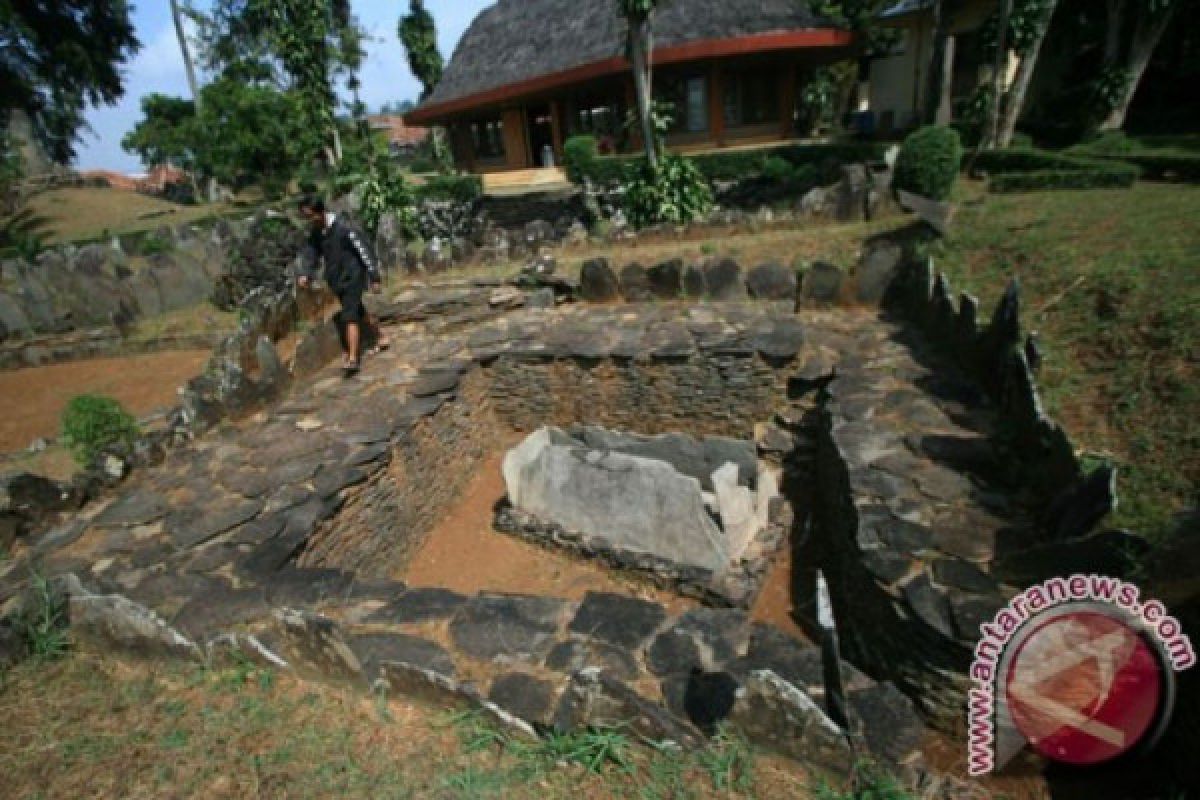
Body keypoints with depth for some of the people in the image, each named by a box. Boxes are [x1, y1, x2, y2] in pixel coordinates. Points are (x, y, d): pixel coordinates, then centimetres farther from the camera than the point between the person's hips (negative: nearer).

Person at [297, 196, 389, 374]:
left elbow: (364, 251, -15)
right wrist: (305, 275, -17)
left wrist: (375, 278, -13)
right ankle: (381, 339, 35)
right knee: (358, 312, 17)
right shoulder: (316, 233, 5)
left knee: (349, 317, -14)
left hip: (353, 278, -8)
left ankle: (353, 359, -15)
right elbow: (310, 254, 2)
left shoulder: (344, 228, -17)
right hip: (336, 281, 8)